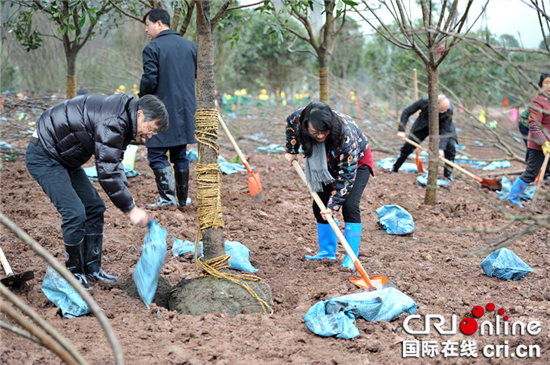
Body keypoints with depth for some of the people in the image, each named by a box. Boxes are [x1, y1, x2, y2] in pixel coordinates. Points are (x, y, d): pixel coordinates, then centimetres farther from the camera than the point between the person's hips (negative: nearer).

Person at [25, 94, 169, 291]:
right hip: (43, 157, -11)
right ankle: (74, 273, 1)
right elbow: (107, 173, -30)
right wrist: (131, 209, -25)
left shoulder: (121, 120, 4)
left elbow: (115, 165, 12)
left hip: (64, 157, 11)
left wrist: (127, 200, 1)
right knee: (74, 213, -15)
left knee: (94, 207, 9)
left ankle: (91, 267, 17)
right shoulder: (112, 122, -28)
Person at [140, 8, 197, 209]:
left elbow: (149, 80, -15)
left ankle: (167, 197, -10)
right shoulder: (191, 46, 10)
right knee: (180, 155, 14)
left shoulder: (153, 48, -10)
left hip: (162, 110, -6)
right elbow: (200, 76, 15)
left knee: (157, 154, -1)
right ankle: (183, 199, 17)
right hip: (186, 110, 6)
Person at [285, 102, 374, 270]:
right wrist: (291, 150, 1)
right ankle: (327, 252, 13)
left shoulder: (346, 135, -42)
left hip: (357, 163, -5)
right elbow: (290, 123, -1)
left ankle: (352, 258, -12)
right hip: (328, 164, 5)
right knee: (319, 206, -1)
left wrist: (333, 204, -35)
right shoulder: (298, 118, -29)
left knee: (349, 206, -19)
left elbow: (346, 174, -36)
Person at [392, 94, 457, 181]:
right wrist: (401, 130, -30)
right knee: (408, 145, -4)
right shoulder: (424, 101, -37)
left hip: (442, 125, 0)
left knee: (450, 147, -21)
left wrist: (441, 148, -42)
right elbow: (406, 112, -24)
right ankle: (394, 169, 15)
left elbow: (445, 131, -32)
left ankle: (448, 174, -2)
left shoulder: (449, 110, -37)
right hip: (424, 124, 1)